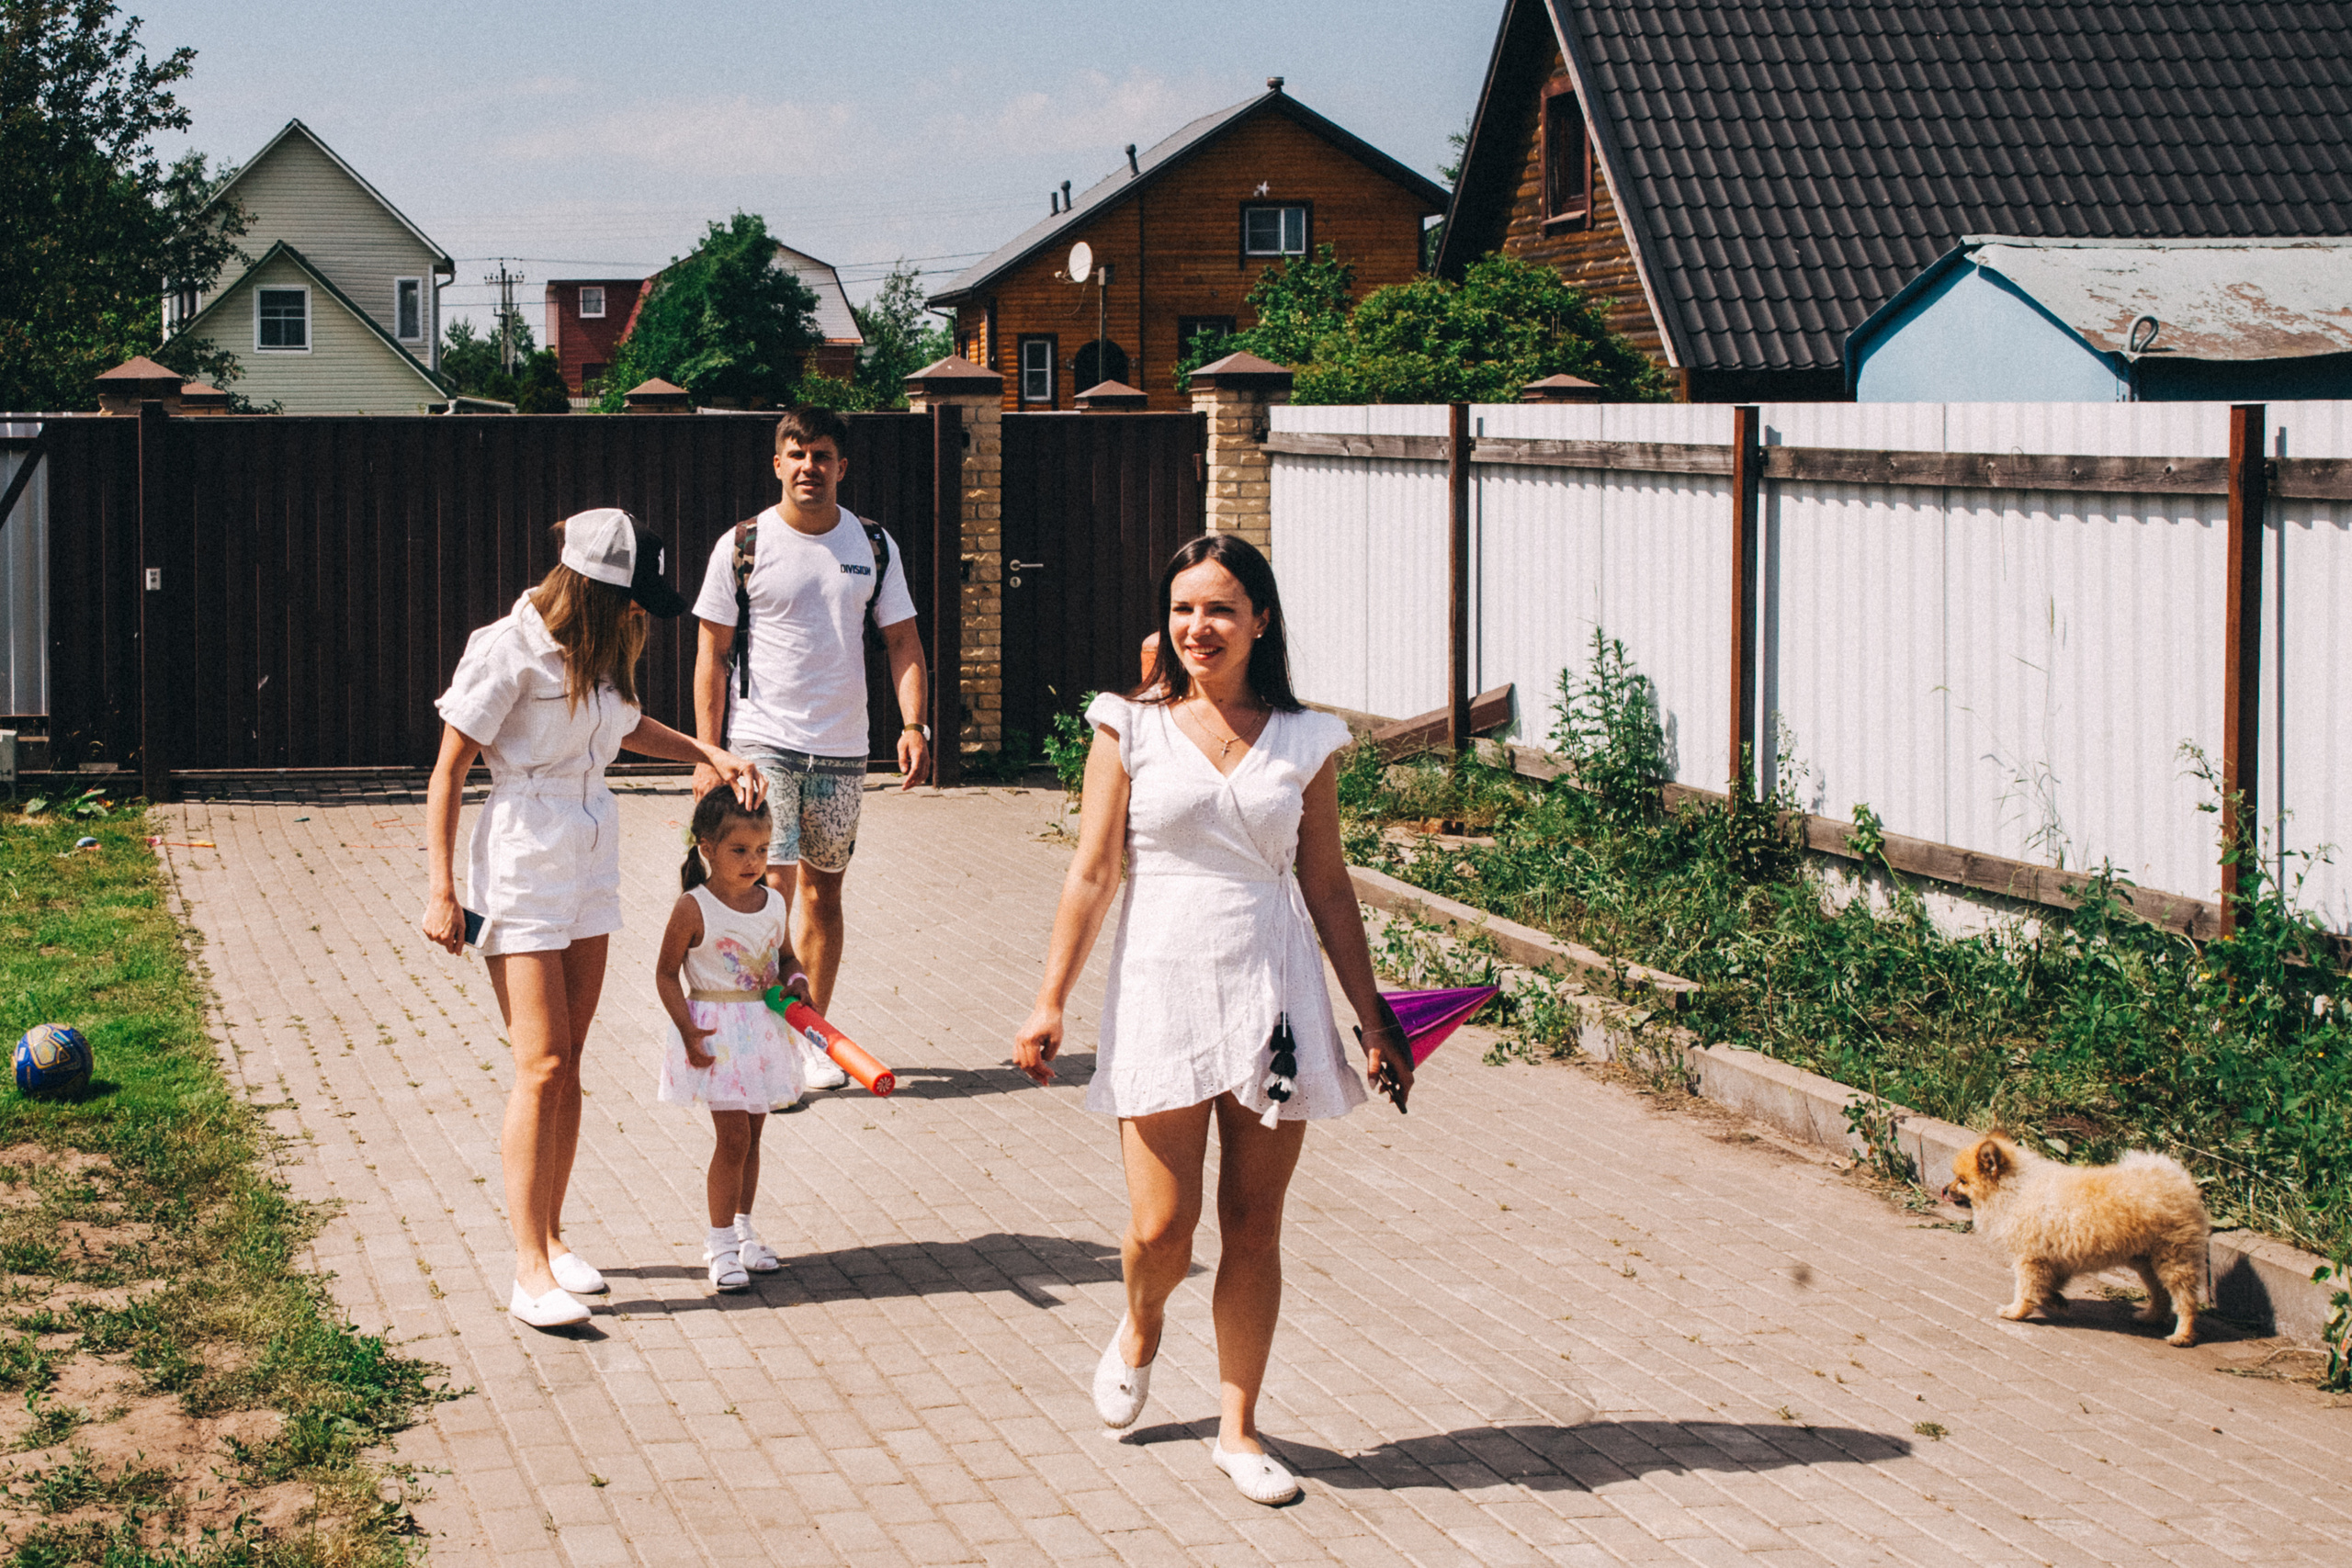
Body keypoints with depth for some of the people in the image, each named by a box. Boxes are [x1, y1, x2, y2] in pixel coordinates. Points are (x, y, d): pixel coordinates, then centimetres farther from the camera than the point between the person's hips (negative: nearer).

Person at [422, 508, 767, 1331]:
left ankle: (552, 1237, 19)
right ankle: (530, 1272, -8)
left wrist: (710, 754, 14)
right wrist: (441, 890, -15)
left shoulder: (602, 650, 6)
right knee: (541, 1065, -10)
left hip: (591, 861, 7)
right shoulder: (508, 651, -16)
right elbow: (448, 772, -12)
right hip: (521, 865, -7)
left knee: (567, 1063, 10)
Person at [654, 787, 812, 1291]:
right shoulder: (693, 909, -14)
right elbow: (666, 973, -8)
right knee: (733, 1137, -6)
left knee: (750, 1135, 13)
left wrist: (795, 981, -5)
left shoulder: (773, 902, 2)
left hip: (764, 1028, 5)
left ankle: (743, 1229, 27)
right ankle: (721, 1241, 6)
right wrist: (688, 1030, -16)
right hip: (716, 1034, -5)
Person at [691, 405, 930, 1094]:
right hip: (763, 741, -3)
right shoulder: (742, 546, -2)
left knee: (822, 888, 10)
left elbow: (902, 641, 7)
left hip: (842, 750, 3)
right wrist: (707, 751, -4)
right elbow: (712, 653, 1)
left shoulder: (874, 546, 5)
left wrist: (914, 724, -8)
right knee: (773, 884, -13)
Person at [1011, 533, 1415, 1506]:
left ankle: (1238, 1427, 17)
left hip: (1273, 990, 2)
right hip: (1162, 987, -1)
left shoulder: (1303, 741, 5)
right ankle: (1140, 1329, 32)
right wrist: (1050, 1001, -2)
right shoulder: (1132, 728, 2)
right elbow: (1092, 873, 2)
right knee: (1162, 1234, -3)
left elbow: (1328, 887, 10)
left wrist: (1373, 1016, 9)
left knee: (1254, 1226, 5)